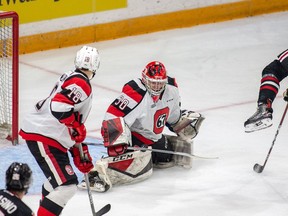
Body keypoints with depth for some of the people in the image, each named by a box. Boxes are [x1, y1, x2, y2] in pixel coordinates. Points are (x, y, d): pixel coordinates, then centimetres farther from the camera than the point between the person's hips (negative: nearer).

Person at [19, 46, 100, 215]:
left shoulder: (71, 78, 17)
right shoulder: (80, 83, -15)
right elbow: (59, 106, -31)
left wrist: (81, 153, 21)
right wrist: (77, 128, -18)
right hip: (43, 137, -11)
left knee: (57, 178, 31)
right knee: (66, 185, -15)